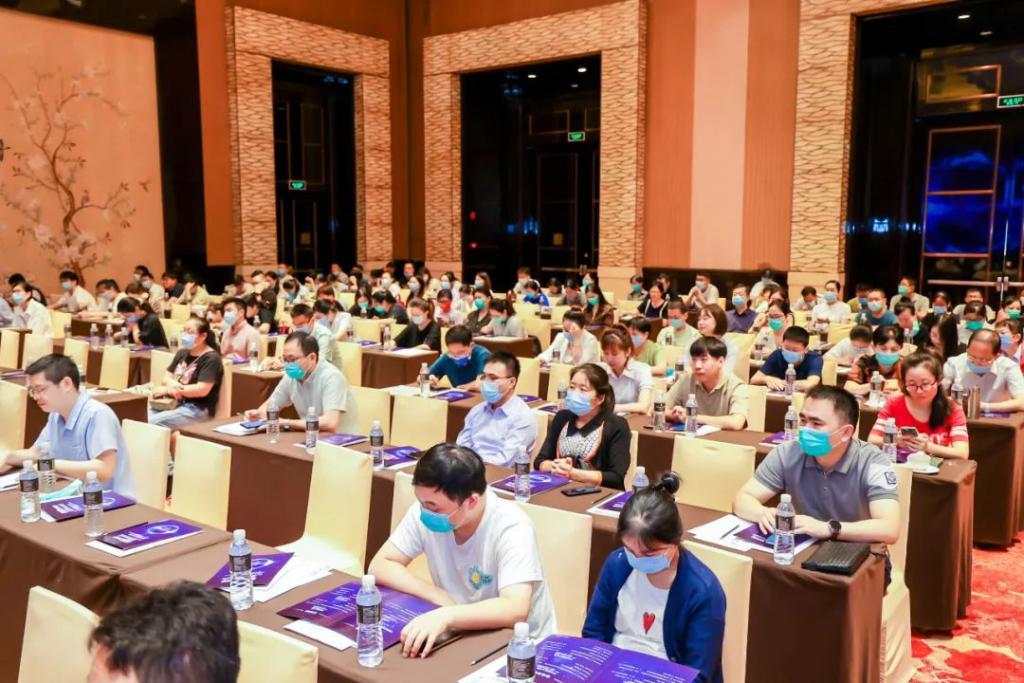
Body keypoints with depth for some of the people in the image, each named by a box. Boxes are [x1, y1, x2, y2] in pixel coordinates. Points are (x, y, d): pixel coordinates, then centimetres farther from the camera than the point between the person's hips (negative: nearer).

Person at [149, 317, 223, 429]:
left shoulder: (211, 358, -8)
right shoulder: (182, 353, 17)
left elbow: (202, 390, -18)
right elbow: (167, 377, 17)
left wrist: (168, 389, -14)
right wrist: (172, 384, -9)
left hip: (197, 409, -8)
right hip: (175, 403, 8)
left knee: (150, 423, -26)